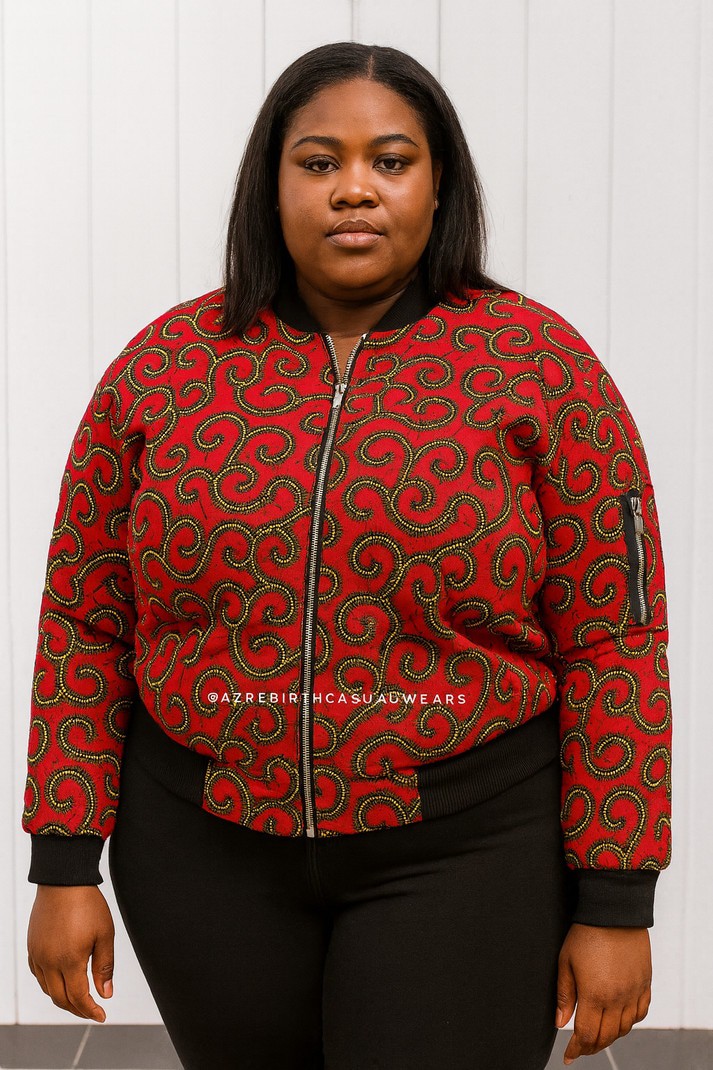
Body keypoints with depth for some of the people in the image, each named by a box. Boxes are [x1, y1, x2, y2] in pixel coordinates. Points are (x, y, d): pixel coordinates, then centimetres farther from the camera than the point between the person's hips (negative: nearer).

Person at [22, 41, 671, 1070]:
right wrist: (66, 867, 1)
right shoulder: (162, 366, 0)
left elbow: (613, 645, -6)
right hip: (205, 849, 3)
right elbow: (83, 625, 3)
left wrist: (614, 903, -7)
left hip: (462, 852, -2)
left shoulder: (542, 366, -6)